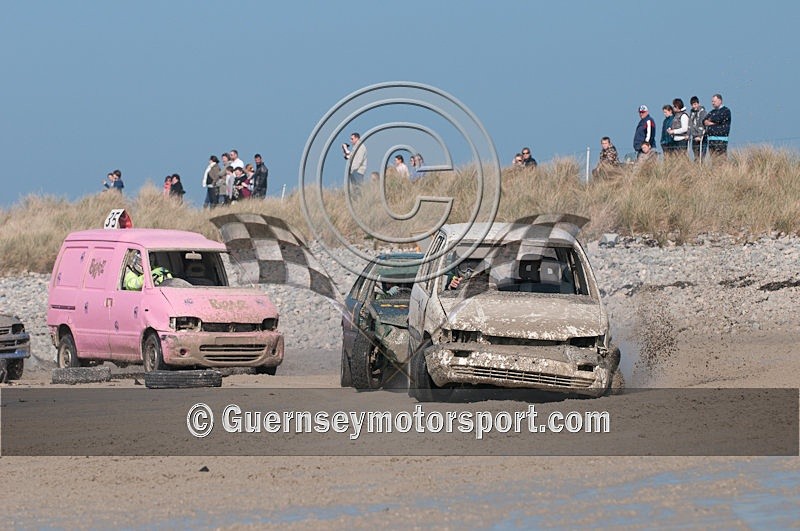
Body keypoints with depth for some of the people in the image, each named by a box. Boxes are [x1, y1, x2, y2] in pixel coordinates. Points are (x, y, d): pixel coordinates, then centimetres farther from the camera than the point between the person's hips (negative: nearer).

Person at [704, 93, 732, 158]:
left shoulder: (726, 111, 0)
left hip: (721, 139, -7)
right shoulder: (712, 112, 21)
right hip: (711, 139, 7)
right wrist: (712, 123, -6)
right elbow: (704, 121, 11)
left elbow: (718, 119, -13)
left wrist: (710, 119, 6)